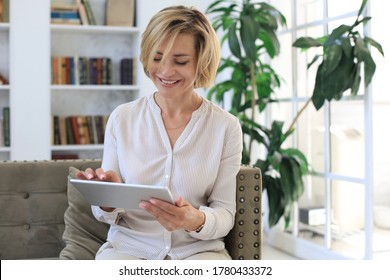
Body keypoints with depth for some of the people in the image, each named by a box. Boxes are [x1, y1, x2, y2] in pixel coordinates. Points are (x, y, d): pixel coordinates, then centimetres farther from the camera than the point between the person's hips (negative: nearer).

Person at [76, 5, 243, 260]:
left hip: (198, 250, 0)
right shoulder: (122, 118, 1)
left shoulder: (226, 126, -3)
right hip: (129, 247, 0)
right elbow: (109, 215, 4)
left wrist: (196, 220, -24)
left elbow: (225, 215, -1)